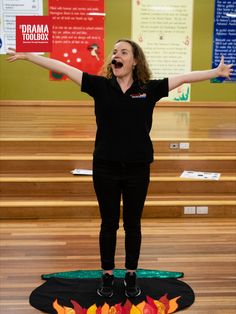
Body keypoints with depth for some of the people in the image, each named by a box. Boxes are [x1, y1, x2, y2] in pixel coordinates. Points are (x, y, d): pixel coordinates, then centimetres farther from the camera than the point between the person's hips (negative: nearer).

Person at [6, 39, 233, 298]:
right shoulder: (100, 86, -2)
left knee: (132, 224, 14)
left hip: (137, 168, 0)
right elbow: (63, 68, -4)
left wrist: (217, 72, 0)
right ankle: (107, 275, 30)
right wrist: (28, 56, -5)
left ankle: (131, 275, 32)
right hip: (105, 167, 0)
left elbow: (184, 77, 0)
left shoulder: (149, 89, -2)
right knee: (109, 223, 13)